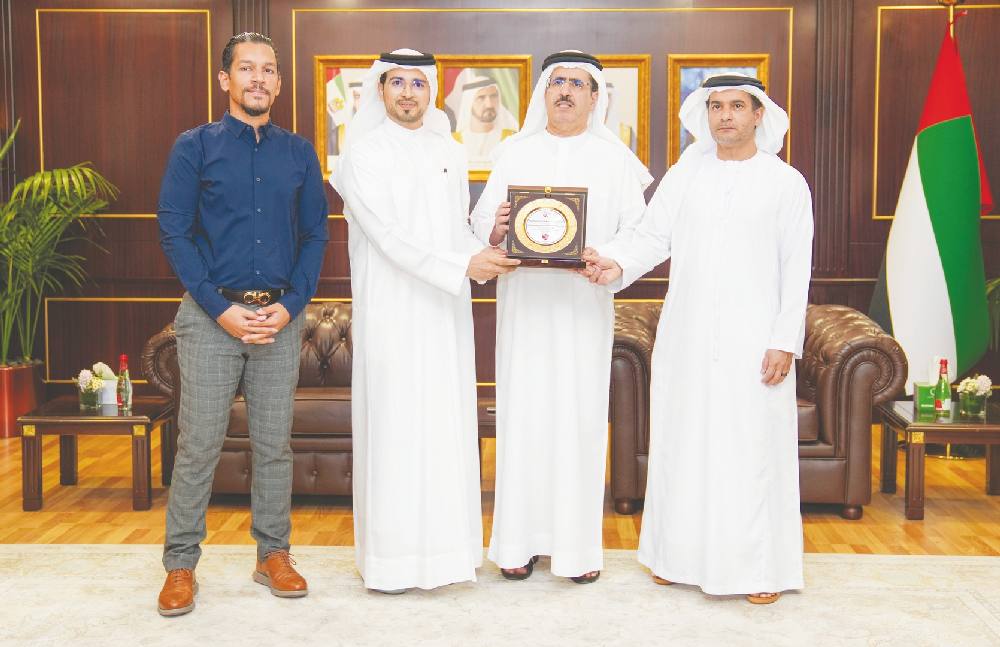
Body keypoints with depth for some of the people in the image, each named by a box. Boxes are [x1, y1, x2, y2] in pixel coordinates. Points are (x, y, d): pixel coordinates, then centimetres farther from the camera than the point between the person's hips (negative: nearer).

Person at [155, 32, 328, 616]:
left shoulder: (299, 153, 10)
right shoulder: (195, 146, 2)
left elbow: (316, 234, 8)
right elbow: (174, 232, -3)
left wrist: (291, 305, -5)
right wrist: (221, 309, -11)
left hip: (281, 315, 2)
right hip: (211, 313, -2)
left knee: (275, 444, 8)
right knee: (199, 444, 0)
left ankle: (273, 554, 21)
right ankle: (181, 565, 12)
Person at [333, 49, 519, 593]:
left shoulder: (449, 153, 13)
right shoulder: (364, 154, -4)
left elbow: (459, 228, 14)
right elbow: (389, 234, -15)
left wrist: (486, 252, -9)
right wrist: (463, 266, -24)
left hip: (444, 311, 5)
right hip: (391, 311, -5)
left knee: (446, 423, 6)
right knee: (393, 426, -3)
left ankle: (442, 543, 16)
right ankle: (389, 555, 6)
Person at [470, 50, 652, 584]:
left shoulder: (615, 158, 7)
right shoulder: (513, 152, 10)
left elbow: (637, 232, 0)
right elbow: (481, 217, 4)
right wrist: (495, 231, -19)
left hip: (585, 305, -1)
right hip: (523, 303, 1)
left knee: (581, 416, 1)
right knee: (522, 414, 2)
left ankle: (579, 542, 12)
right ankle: (520, 539, 13)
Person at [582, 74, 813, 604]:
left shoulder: (786, 183, 3)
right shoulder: (683, 175, 10)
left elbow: (796, 268, -1)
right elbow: (653, 237, 2)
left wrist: (785, 341, -8)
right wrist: (620, 265, -18)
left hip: (754, 340, -2)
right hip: (686, 336, 3)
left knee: (753, 449, -2)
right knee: (682, 443, 8)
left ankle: (761, 566, 10)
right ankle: (678, 552, 21)